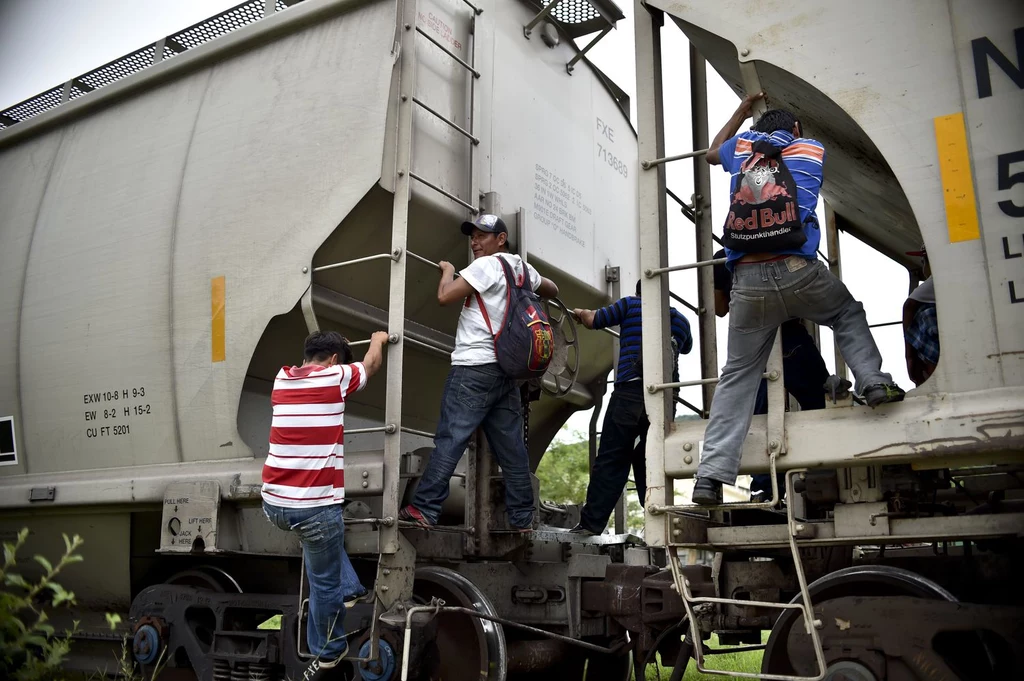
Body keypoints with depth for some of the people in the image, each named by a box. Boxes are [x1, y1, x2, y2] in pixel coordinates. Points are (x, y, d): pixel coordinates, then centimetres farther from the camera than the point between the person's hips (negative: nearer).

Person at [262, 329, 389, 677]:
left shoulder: (282, 379, 11)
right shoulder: (335, 376, -4)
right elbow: (370, 364, 17)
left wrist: (319, 344, 51)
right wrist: (378, 340, 37)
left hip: (272, 502, 6)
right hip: (312, 504, -6)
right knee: (324, 583, 11)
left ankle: (349, 590, 35)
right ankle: (327, 657, 26)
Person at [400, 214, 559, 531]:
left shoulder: (485, 265, -7)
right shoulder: (522, 267, 16)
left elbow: (444, 296, -14)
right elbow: (552, 290, 33)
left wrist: (448, 271, 5)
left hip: (475, 368, -7)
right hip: (507, 369, 8)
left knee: (450, 439, -9)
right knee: (511, 447, 8)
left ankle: (424, 509, -10)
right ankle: (523, 517, 11)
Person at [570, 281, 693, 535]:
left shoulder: (632, 304, 8)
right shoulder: (681, 320, 21)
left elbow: (594, 320, 8)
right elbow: (686, 347, 41)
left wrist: (582, 313, 30)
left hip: (630, 390, -4)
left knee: (610, 459, -5)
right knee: (645, 461, 11)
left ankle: (592, 523, -6)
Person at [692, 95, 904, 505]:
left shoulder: (742, 148, 19)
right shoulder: (810, 149, 16)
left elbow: (712, 153, 43)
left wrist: (743, 110, 53)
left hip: (748, 280, 1)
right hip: (797, 271, -1)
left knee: (738, 375, 5)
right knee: (847, 312, 30)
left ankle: (711, 476, -2)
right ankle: (873, 381, 9)